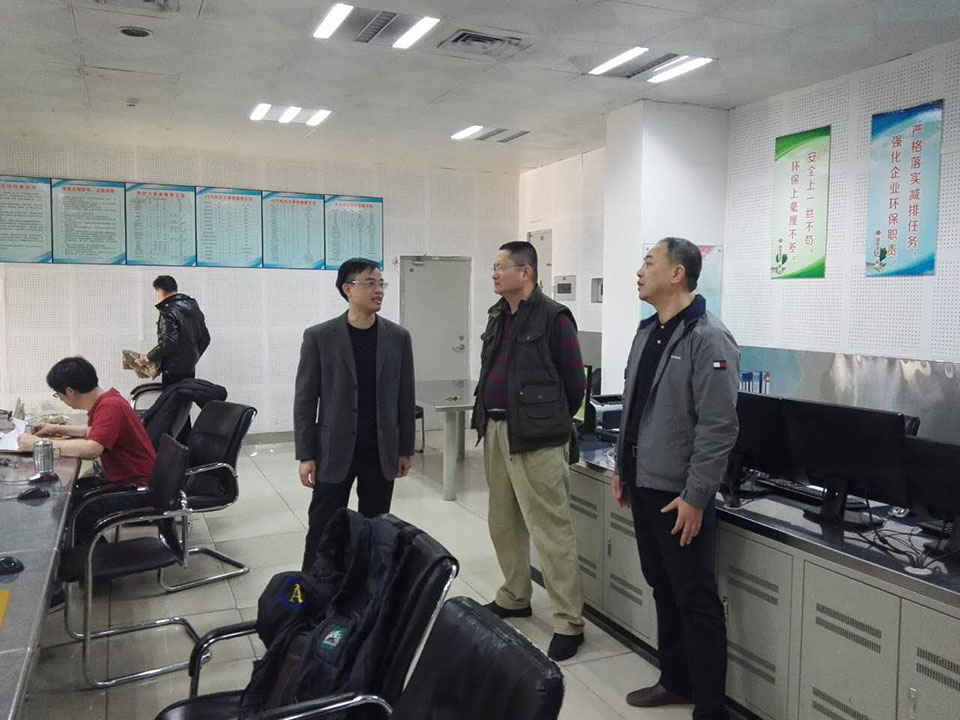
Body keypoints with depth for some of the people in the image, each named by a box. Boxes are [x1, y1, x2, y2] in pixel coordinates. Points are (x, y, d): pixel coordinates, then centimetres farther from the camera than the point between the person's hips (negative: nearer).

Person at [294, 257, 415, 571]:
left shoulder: (398, 337, 3)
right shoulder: (319, 337, -4)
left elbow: (405, 397, 6)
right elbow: (305, 400, -3)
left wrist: (405, 450, 6)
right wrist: (306, 455, -5)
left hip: (382, 452, 2)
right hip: (334, 451, -2)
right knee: (322, 531, 4)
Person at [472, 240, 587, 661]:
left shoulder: (553, 318, -10)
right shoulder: (497, 317, 13)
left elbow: (574, 384, -6)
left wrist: (550, 422, 5)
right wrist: (488, 419, 17)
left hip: (535, 438, -8)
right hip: (495, 431, 8)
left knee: (551, 531, -3)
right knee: (503, 524, 17)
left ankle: (569, 624, 8)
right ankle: (514, 598, 36)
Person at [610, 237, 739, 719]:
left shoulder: (708, 338, -16)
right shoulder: (647, 331, 10)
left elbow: (718, 426, -19)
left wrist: (695, 496, -19)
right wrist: (622, 468, 17)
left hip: (679, 494, -8)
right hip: (644, 485, 8)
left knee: (695, 599, 3)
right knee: (662, 589, 18)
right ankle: (675, 680, 35)